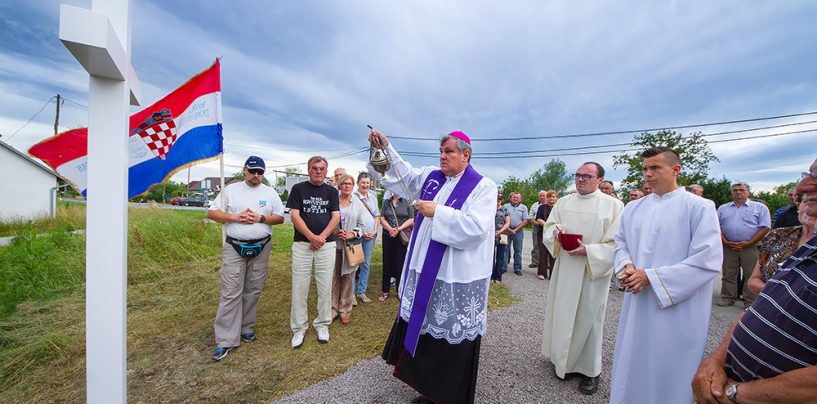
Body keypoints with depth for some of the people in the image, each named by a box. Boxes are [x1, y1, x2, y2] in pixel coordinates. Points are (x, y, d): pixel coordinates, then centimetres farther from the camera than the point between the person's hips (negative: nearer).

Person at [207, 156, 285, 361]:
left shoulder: (270, 193, 5)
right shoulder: (230, 190, 3)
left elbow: (280, 218, 4)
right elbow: (212, 213, 1)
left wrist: (261, 218, -13)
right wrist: (235, 217, -14)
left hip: (261, 248, 2)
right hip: (234, 248, -2)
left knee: (253, 290, 12)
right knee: (231, 292, -2)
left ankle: (246, 327, 28)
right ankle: (225, 340, 7)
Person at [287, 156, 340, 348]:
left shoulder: (332, 191, 10)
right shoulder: (298, 189, 5)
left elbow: (336, 217, 2)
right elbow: (294, 216, -4)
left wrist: (321, 237, -11)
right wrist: (312, 237, -13)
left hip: (327, 245, 1)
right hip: (302, 244, -1)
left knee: (325, 288, 7)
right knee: (299, 288, 4)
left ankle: (322, 324, 23)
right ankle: (298, 328, 20)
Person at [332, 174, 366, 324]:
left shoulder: (358, 203, 6)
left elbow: (362, 225, 5)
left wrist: (352, 234, -11)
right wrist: (334, 232, -12)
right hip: (333, 245, 0)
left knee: (348, 278, 7)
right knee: (333, 278, 6)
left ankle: (345, 310, 21)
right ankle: (333, 309, 21)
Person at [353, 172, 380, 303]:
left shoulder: (373, 197, 10)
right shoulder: (353, 196, -8)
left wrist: (374, 231, 1)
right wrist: (361, 232, -12)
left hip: (371, 234, 5)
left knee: (366, 263, 11)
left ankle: (361, 292, 24)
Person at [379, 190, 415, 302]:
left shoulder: (407, 202, 2)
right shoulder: (386, 202, 12)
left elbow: (411, 220, -3)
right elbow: (382, 218, 5)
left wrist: (399, 229, -15)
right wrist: (390, 229, -12)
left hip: (403, 237, -2)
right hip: (388, 236, 3)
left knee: (401, 263, 3)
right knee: (387, 263, 6)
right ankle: (385, 291, 18)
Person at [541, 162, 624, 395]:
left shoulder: (613, 205, -5)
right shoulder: (563, 202, 8)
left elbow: (616, 244, -9)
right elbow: (548, 228, 9)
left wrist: (588, 250, -21)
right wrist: (555, 231, -13)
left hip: (593, 272, -3)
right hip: (564, 270, 4)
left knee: (588, 319, 6)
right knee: (563, 315, 11)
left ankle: (590, 370, 26)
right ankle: (564, 361, 31)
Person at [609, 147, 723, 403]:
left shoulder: (699, 207, -9)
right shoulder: (633, 208, 6)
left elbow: (707, 261, -15)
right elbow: (621, 242, 13)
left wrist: (651, 276, -18)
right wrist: (626, 266, -7)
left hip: (678, 309, -4)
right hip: (637, 304, 5)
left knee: (670, 369, 12)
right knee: (632, 364, 18)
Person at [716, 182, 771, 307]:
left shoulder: (760, 207, 5)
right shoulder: (723, 208, 11)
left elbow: (765, 227, -2)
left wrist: (748, 243, -11)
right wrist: (725, 241, -5)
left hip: (750, 247, -2)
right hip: (728, 247, 2)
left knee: (750, 275, 2)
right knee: (728, 274, 8)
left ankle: (750, 301, 13)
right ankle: (728, 298, 17)